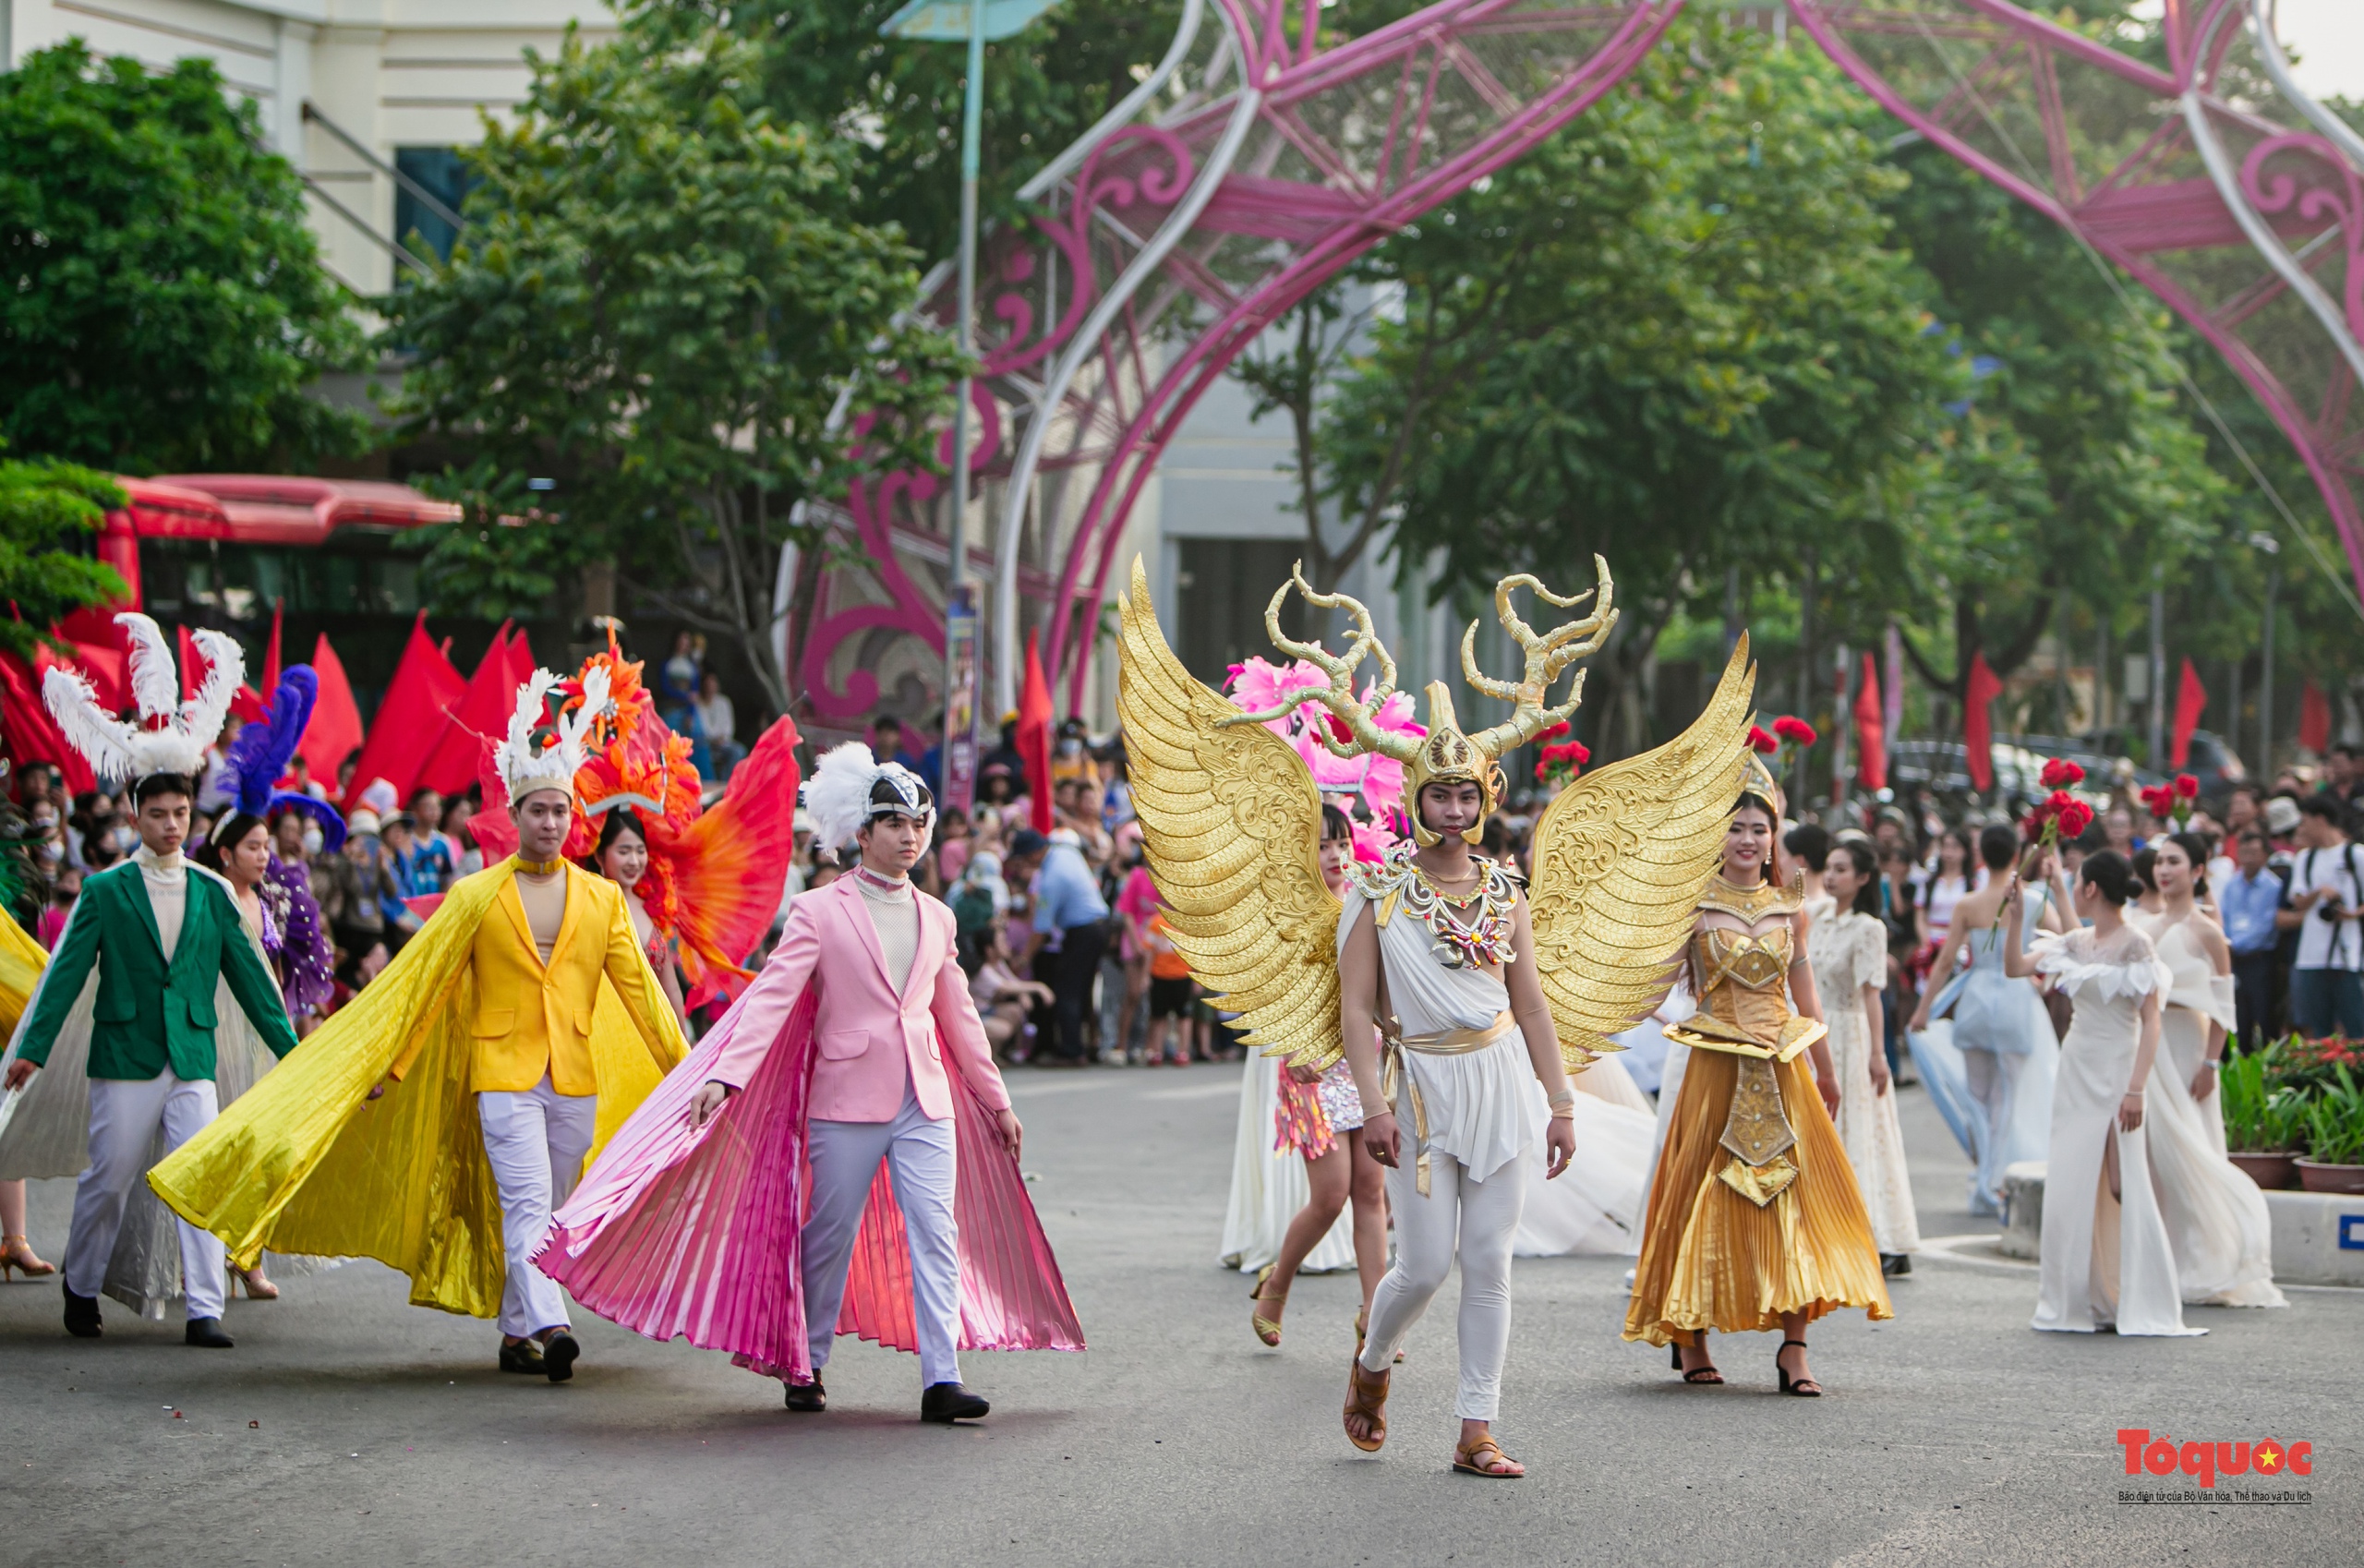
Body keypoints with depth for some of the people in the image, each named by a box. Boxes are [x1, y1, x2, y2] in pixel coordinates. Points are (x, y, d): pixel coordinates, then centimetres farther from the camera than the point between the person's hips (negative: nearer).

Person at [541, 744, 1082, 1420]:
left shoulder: (936, 918, 13)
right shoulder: (819, 912, -2)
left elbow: (958, 1015, 23)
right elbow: (772, 997, -11)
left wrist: (996, 1100, 27)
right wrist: (725, 1077, -23)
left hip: (927, 1103, 4)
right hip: (847, 1102, -3)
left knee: (937, 1234, -7)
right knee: (829, 1238, 4)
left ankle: (940, 1381, -10)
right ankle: (806, 1366, 21)